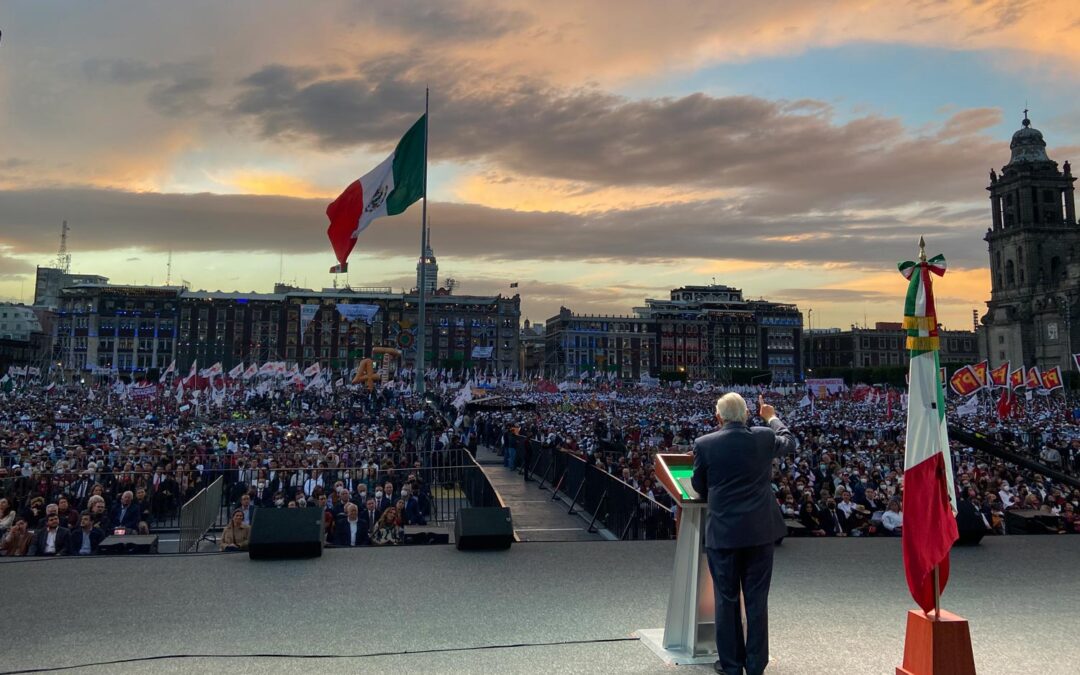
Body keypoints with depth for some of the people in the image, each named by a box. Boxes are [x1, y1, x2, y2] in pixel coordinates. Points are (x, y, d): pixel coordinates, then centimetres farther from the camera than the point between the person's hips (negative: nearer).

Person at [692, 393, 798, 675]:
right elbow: (791, 443, 20)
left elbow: (699, 487, 4)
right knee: (757, 599, 11)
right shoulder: (764, 438, -3)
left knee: (727, 599, 9)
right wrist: (772, 417, 35)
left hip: (723, 532, -2)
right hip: (760, 531, 2)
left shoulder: (704, 444, -9)